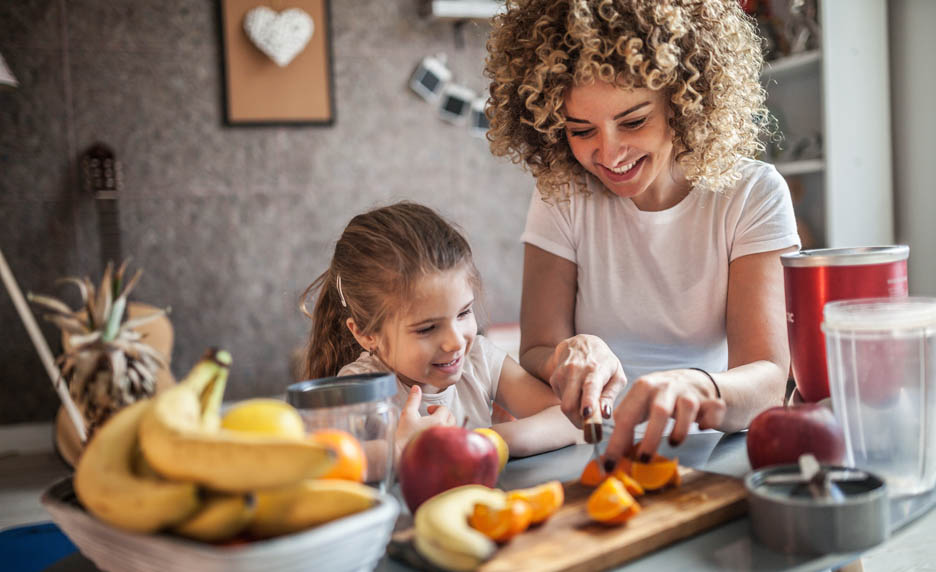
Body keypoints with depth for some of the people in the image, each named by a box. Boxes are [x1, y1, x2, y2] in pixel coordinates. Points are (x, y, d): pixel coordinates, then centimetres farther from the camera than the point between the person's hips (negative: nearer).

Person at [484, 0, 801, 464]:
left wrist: (696, 387, -39)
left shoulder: (753, 195, -7)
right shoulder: (560, 195, -2)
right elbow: (535, 355, -4)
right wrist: (572, 358, -28)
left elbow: (767, 378, -16)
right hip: (593, 457, 2)